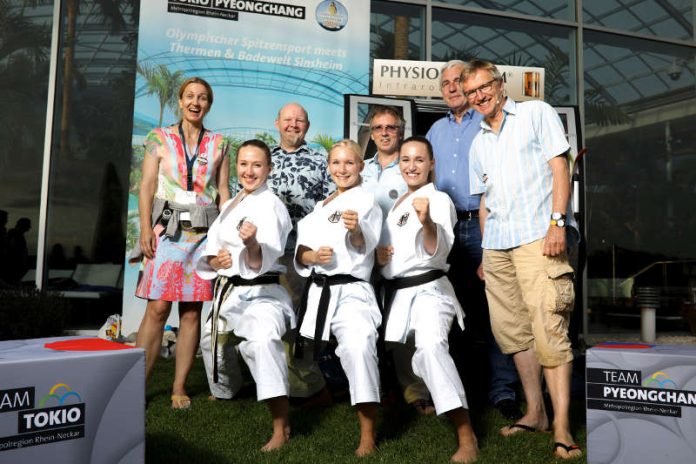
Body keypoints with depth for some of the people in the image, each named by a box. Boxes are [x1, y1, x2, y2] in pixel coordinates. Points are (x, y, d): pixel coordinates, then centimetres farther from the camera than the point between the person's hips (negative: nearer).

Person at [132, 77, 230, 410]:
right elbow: (146, 186, 2)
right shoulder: (159, 139, 8)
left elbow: (224, 192, 10)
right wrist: (146, 228, -9)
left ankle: (179, 387, 11)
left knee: (192, 311, 2)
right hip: (167, 229, -1)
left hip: (204, 232, 2)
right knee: (157, 308, -8)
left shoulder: (218, 145, 12)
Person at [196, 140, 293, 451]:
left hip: (261, 293, -8)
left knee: (262, 340, -37)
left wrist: (251, 243, -43)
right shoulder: (230, 205, 11)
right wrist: (215, 261, -10)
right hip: (229, 292, 9)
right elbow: (210, 250, 13)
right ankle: (226, 389, 61)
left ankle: (281, 427, -33)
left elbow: (259, 263, -22)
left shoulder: (271, 206, -13)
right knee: (212, 340, 28)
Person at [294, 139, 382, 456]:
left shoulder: (365, 200, 2)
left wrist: (356, 229, -34)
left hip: (351, 291, -6)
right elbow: (299, 254, 14)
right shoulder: (321, 206, 20)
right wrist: (314, 256, -10)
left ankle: (367, 435, -22)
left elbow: (363, 246, -12)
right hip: (317, 291, 7)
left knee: (357, 346, -30)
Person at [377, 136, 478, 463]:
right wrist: (378, 255, 4)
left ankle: (466, 437, -29)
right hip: (395, 292, 8)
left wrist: (427, 222, -37)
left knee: (430, 345, -32)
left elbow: (437, 252, -18)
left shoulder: (439, 199, -4)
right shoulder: (396, 203, 17)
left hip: (428, 290, -8)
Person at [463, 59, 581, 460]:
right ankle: (535, 412, 20)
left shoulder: (536, 113, 7)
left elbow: (559, 166, -3)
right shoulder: (479, 143, 22)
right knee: (512, 329, 7)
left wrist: (557, 221, -14)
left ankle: (562, 427, -7)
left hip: (537, 236, -6)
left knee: (547, 328, -12)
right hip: (496, 244, 6)